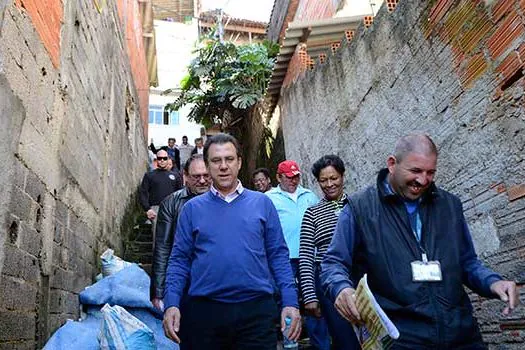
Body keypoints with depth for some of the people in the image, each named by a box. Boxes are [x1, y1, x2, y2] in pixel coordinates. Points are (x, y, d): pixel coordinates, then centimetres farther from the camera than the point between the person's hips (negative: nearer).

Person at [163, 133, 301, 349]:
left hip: (256, 309, 0)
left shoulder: (262, 203, 5)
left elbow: (278, 255, 4)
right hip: (205, 310, 1)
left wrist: (290, 302, -3)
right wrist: (171, 304, -8)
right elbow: (180, 260, 4)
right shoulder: (192, 208, 6)